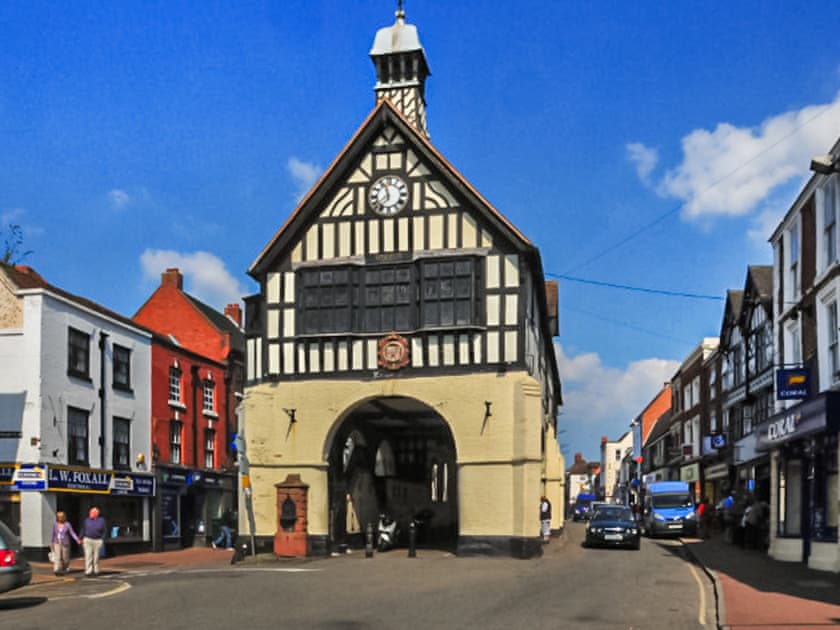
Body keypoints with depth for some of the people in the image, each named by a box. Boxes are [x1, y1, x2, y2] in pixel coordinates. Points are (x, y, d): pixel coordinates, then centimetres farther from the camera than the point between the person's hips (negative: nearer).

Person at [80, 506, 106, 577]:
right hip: (87, 540, 1)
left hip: (97, 541, -1)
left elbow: (103, 531, 3)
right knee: (88, 556, -5)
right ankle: (88, 571, -3)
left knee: (96, 557, 5)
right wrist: (81, 539, 6)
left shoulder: (101, 520, 1)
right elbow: (83, 530, 11)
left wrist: (102, 540, -5)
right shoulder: (87, 520, 6)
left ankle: (95, 571, 15)